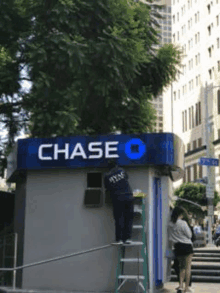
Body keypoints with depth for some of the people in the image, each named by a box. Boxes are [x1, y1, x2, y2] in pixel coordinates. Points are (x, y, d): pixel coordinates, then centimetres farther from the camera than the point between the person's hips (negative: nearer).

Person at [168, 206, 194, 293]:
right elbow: (189, 235, -8)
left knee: (182, 267, 17)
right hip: (186, 245, -5)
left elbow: (170, 237, 8)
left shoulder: (170, 224, 2)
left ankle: (181, 285, 5)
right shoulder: (183, 223, -15)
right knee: (188, 267, 4)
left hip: (177, 246, 5)